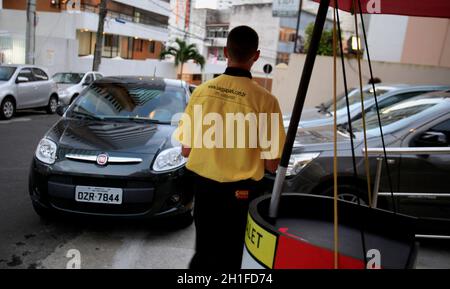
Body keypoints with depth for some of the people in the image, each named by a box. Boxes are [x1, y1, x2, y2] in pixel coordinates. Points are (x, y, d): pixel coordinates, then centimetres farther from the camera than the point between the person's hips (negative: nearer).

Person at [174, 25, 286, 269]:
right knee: (229, 257, 18)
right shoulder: (264, 99, -17)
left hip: (204, 187, 3)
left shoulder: (202, 90, -7)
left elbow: (186, 150, 0)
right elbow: (271, 165, -11)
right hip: (241, 192, -3)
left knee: (203, 252, 24)